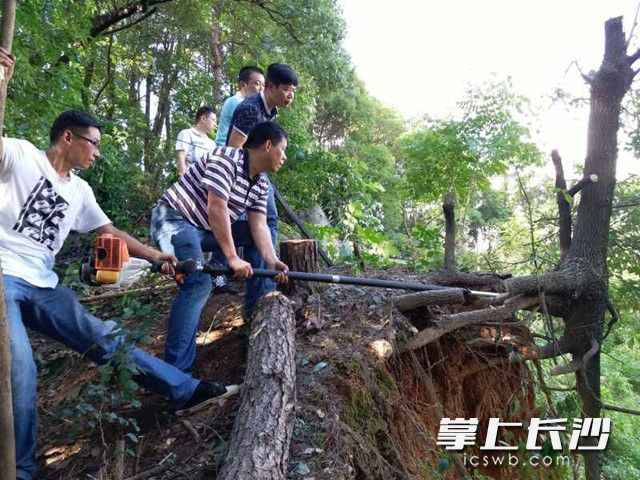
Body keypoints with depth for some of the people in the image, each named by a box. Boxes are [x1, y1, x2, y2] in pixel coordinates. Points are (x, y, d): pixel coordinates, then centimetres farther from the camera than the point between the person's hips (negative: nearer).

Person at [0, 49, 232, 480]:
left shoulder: (80, 191, 17)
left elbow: (110, 231, 22)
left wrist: (155, 255, 17)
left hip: (43, 286, 6)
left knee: (105, 339, 3)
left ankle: (185, 389, 7)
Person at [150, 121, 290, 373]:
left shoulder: (261, 184, 7)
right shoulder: (227, 159, -21)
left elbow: (259, 226, -2)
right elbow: (217, 209, -29)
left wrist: (272, 261, -18)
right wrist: (232, 258, -30)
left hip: (206, 228, 9)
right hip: (174, 220, -9)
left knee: (254, 237, 5)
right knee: (199, 282, -27)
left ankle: (258, 309, 15)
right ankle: (176, 369, -23)